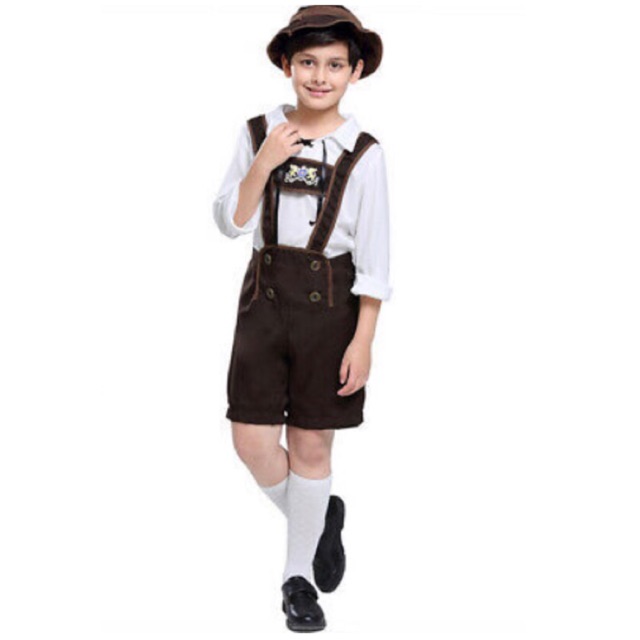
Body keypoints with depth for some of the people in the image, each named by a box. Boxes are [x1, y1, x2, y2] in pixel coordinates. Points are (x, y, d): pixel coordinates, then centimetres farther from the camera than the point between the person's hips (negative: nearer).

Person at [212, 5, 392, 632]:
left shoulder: (362, 153, -6)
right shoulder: (258, 133, 1)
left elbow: (373, 258, -4)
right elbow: (229, 222, -1)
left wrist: (362, 341, -8)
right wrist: (262, 165, -15)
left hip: (329, 300, -2)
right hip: (265, 294, 2)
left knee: (311, 445, 5)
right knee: (252, 443, -1)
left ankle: (300, 576, 23)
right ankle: (321, 518, 28)